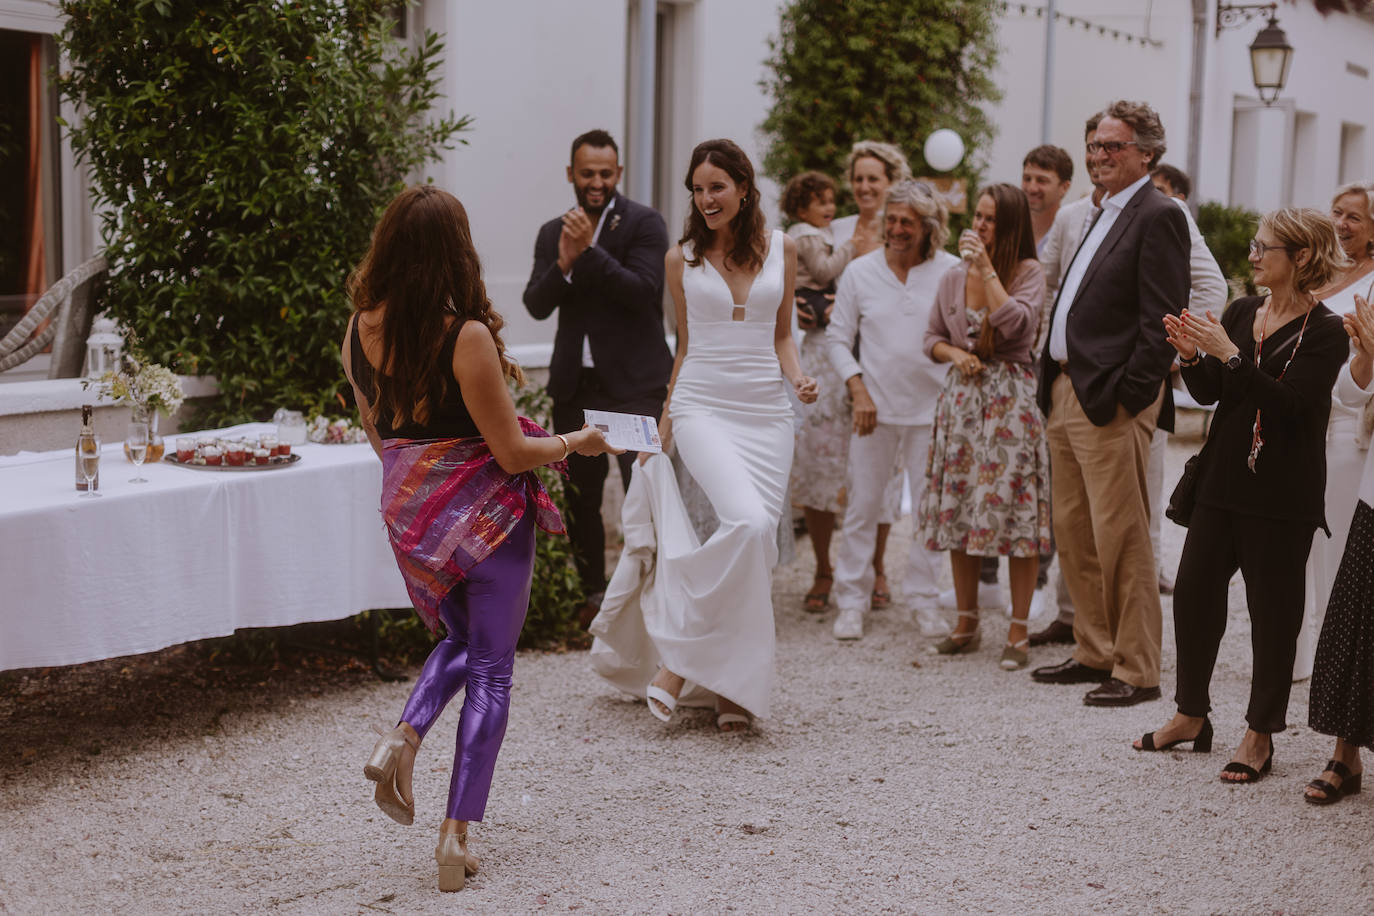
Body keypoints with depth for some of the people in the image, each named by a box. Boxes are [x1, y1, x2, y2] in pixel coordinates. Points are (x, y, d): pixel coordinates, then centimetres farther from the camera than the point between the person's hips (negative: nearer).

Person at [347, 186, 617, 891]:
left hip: (407, 511, 5)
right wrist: (577, 442, 2)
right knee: (490, 669, 8)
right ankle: (457, 835, 6)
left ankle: (401, 739, 2)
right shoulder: (467, 335, -22)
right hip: (484, 512, -5)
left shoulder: (360, 328, -4)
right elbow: (513, 452, -17)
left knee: (460, 640, 28)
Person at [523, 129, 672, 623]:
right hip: (574, 384, 5)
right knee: (580, 497, 10)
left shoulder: (644, 223, -4)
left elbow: (644, 290, -16)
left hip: (633, 382, -5)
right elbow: (536, 305, 1)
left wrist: (588, 251, -21)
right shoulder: (553, 233, 10)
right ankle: (593, 594, 22)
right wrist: (564, 264, -16)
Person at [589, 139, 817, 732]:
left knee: (758, 546, -3)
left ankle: (734, 686, 8)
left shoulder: (781, 249, 9)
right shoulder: (682, 259, 6)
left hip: (768, 412, 3)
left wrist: (798, 377, -2)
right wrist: (664, 421, 12)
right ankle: (679, 658, -15)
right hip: (703, 407, -3)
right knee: (747, 522, -26)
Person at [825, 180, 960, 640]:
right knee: (861, 506, 3)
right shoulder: (860, 271, 2)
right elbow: (838, 337, 7)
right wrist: (858, 390, -4)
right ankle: (851, 602, 12)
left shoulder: (953, 271, -2)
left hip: (931, 409, -1)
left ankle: (924, 600, 17)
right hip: (875, 407, 1)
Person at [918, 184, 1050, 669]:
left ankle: (1018, 632, 2)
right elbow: (932, 338, 17)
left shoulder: (1028, 272, -3)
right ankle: (966, 623, 19)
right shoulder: (953, 278, 11)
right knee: (958, 511, 7)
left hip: (1011, 398, -5)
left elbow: (1017, 323, -20)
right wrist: (954, 353, -5)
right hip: (962, 397, 5)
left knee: (1016, 512, -6)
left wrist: (986, 267, -16)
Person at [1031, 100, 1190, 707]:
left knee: (1120, 539, -5)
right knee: (1072, 534, 14)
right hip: (1067, 394, 10)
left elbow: (1162, 320, -16)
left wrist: (1128, 396, -18)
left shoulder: (1158, 217, -10)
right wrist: (1054, 385, 14)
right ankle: (1095, 653, 24)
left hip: (1112, 402, -10)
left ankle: (1136, 671, 3)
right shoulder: (1106, 214, 19)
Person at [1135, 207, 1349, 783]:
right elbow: (1208, 393, 9)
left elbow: (1288, 402, -20)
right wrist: (1189, 354, -9)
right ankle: (1191, 716, 23)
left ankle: (1259, 735, 13)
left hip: (1282, 494, -6)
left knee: (1272, 609, 1)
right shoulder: (1241, 313, 11)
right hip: (1224, 477, 6)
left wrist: (1228, 354, -23)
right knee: (1193, 591, 7)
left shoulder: (1324, 331, -8)